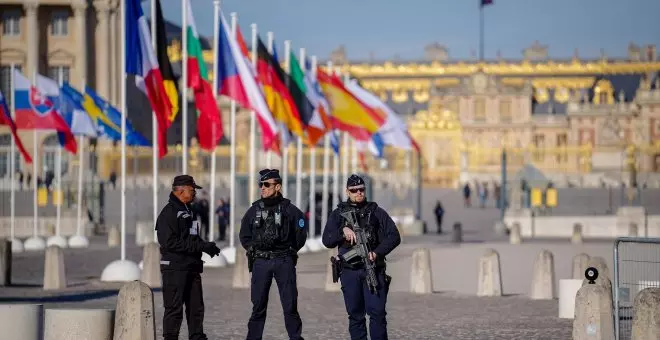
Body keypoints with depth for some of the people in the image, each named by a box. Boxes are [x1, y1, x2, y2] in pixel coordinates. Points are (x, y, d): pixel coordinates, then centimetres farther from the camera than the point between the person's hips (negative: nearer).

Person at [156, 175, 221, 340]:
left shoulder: (188, 211, 18)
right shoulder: (169, 212, -12)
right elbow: (170, 243, -20)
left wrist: (206, 246, 2)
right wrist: (201, 246, -21)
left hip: (192, 267, 9)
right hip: (175, 268, -9)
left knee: (196, 307, 11)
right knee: (174, 308, -5)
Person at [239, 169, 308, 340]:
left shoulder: (290, 210, 1)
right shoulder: (254, 210, 8)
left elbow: (300, 235, 7)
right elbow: (244, 236, 17)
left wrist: (289, 251, 4)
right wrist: (254, 250, 7)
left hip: (284, 262, -2)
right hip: (260, 262, 2)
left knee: (290, 306, 1)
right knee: (258, 306, 5)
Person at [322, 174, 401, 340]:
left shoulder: (376, 212, 8)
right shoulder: (337, 214, 11)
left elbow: (394, 236, 2)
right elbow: (327, 240, 3)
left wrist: (377, 252, -13)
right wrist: (343, 231, -15)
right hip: (349, 272, 1)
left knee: (377, 312, -9)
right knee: (355, 315, 6)